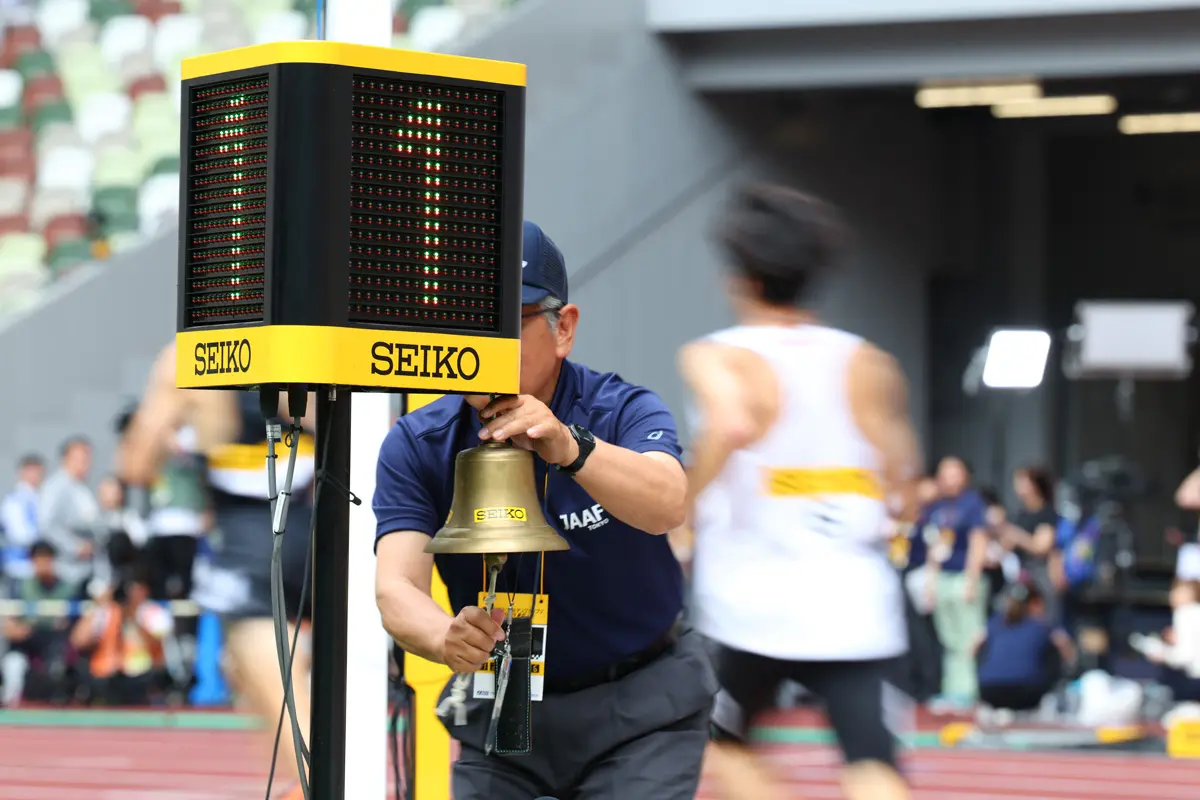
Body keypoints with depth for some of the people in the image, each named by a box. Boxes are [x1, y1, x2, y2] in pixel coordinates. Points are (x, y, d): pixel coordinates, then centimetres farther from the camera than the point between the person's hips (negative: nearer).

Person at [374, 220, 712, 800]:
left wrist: (568, 447, -56)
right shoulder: (416, 447, -8)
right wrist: (448, 638, -45)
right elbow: (397, 587, -22)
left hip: (639, 712, -3)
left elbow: (665, 506, -37)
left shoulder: (622, 411, -15)